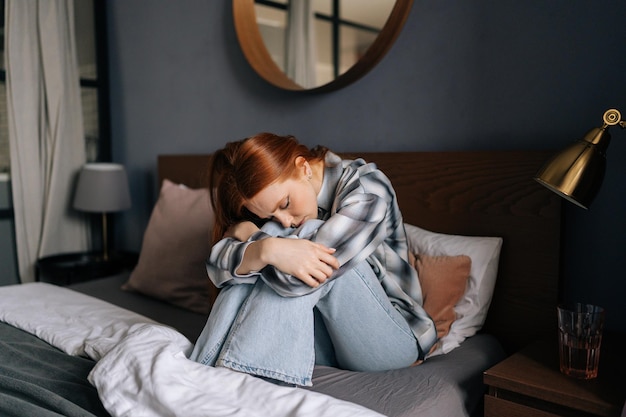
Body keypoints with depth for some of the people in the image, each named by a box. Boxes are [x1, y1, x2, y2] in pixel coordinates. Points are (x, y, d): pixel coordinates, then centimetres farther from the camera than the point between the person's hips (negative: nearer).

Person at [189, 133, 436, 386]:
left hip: (390, 342, -4)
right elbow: (219, 265, -18)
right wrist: (262, 249, -35)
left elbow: (297, 278, -33)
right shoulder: (273, 202, -4)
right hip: (327, 339, 5)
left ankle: (231, 374, -23)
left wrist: (247, 233, -26)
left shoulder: (366, 189, -21)